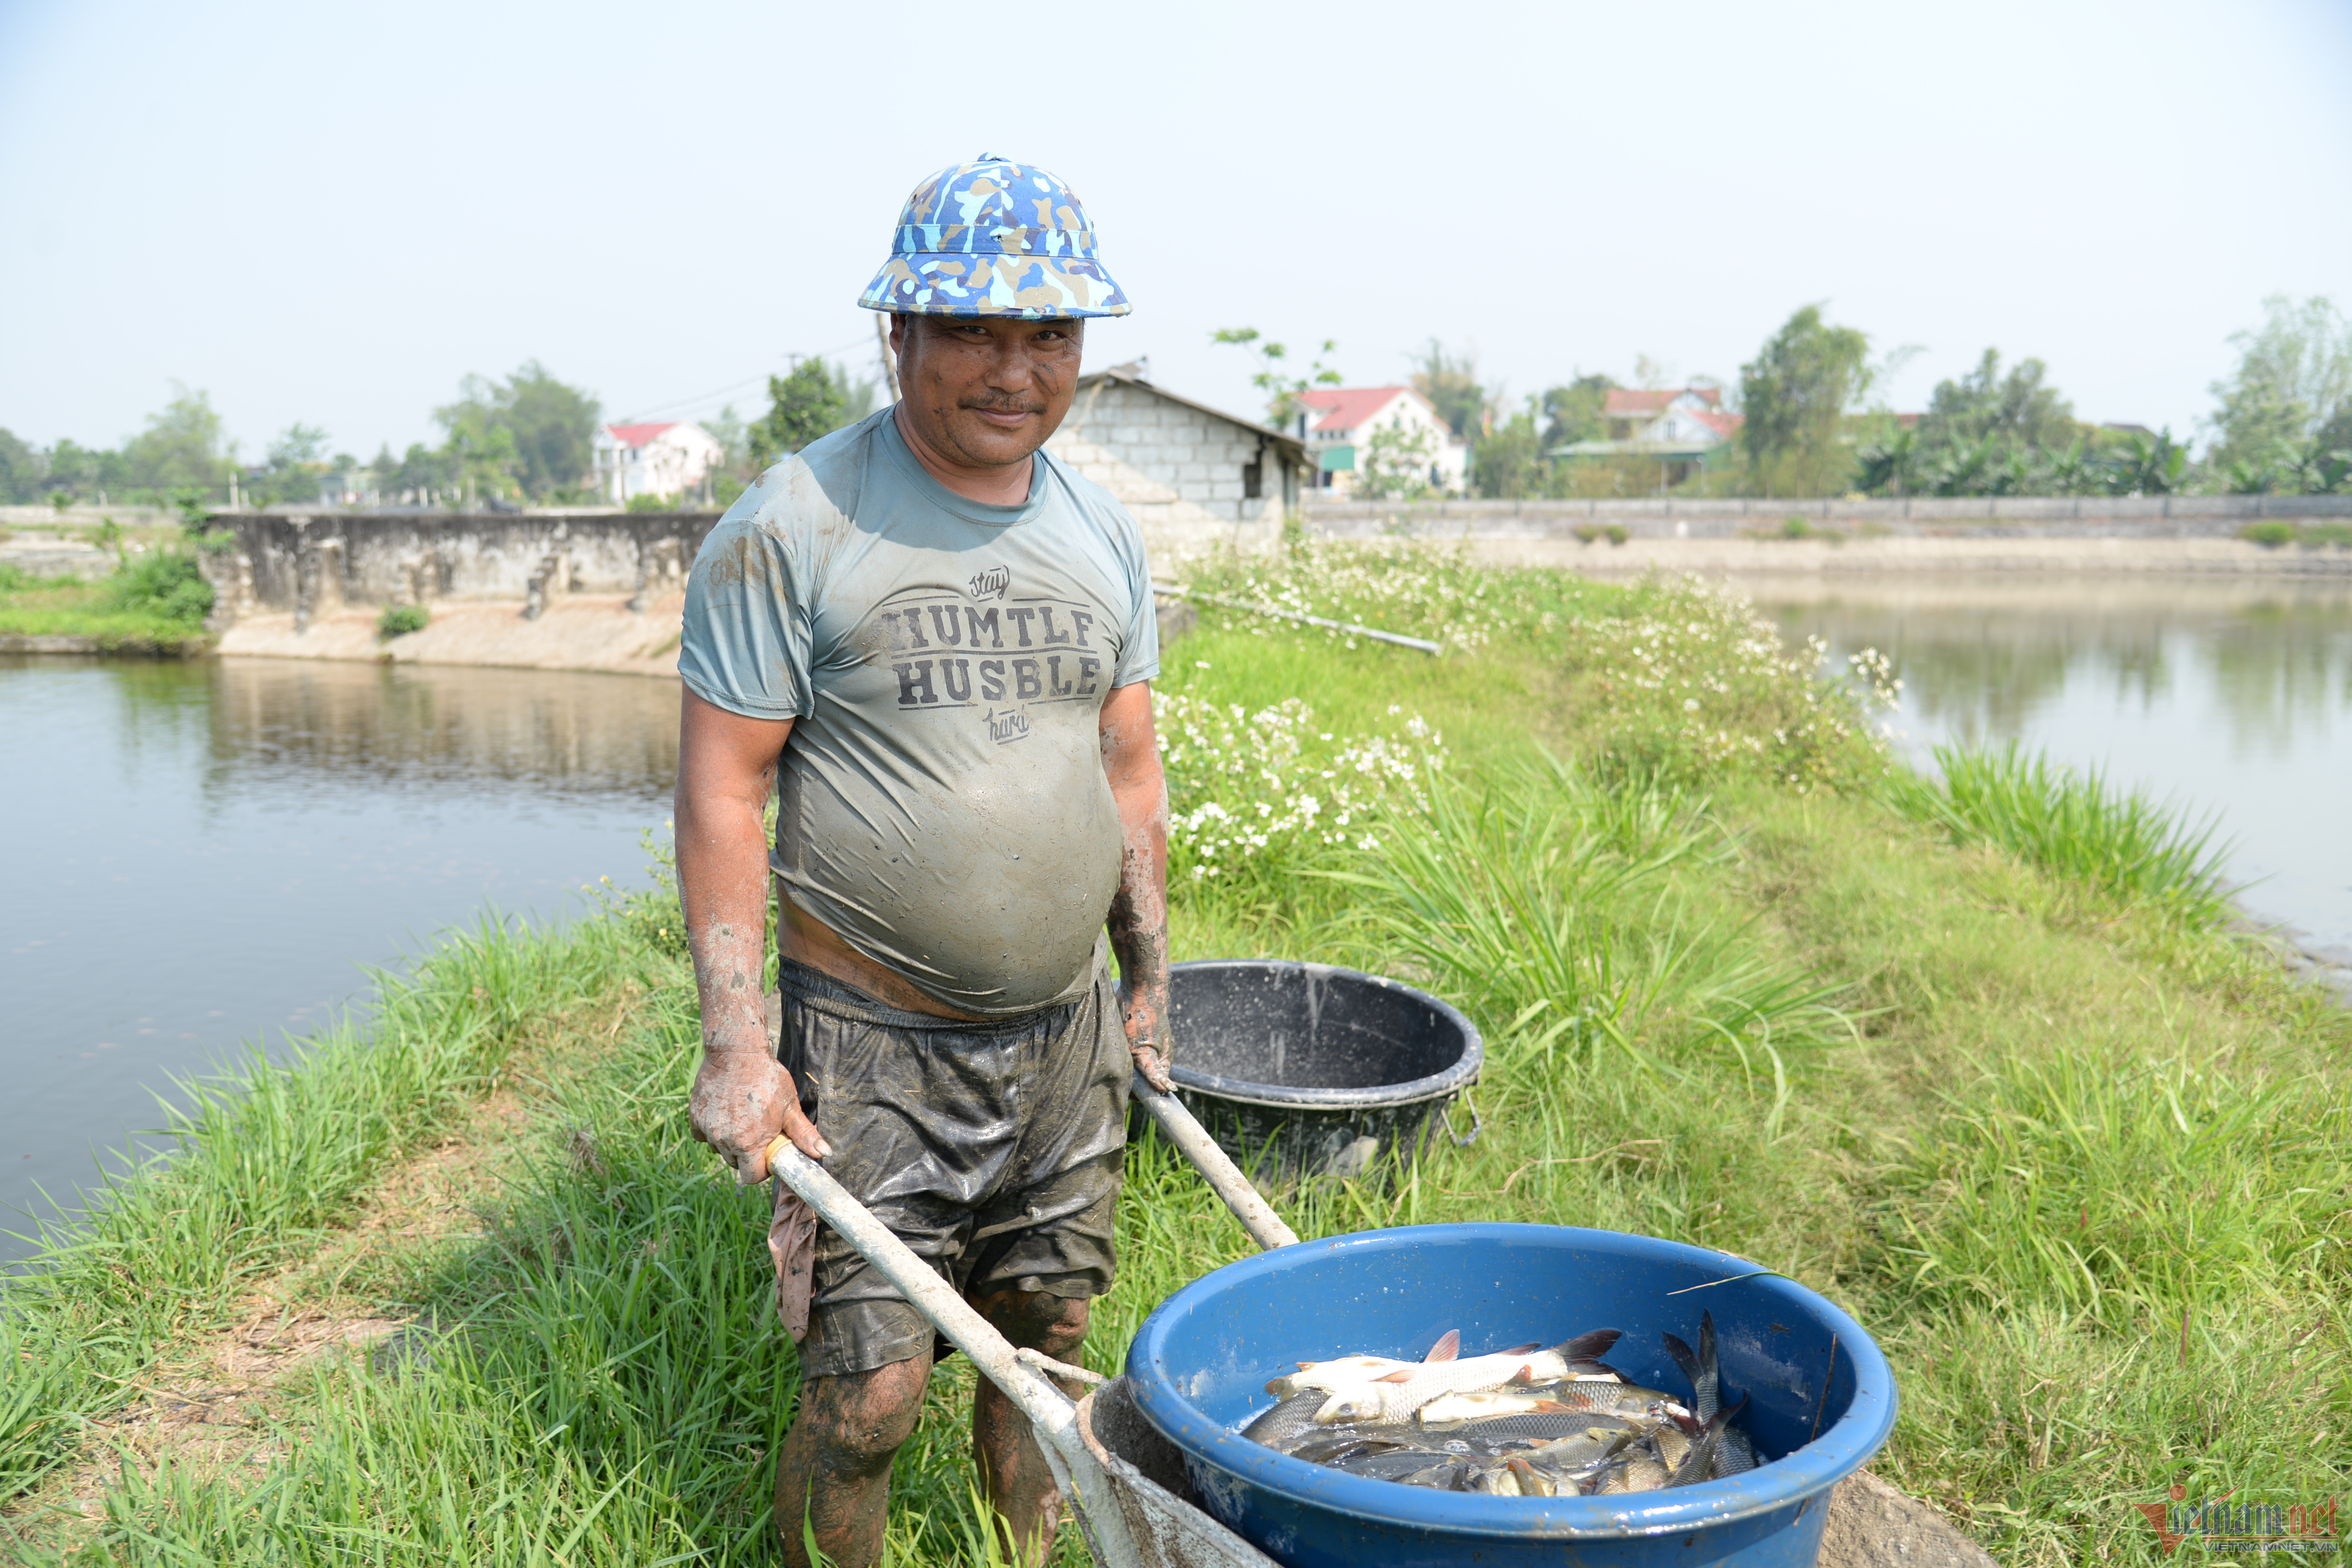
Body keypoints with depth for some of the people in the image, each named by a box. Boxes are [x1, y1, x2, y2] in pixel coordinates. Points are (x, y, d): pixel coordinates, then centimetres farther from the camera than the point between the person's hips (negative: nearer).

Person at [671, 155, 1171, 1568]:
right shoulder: (793, 527, -10)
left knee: (1047, 1344, 16)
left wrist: (1150, 983, 15)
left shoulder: (1105, 536, 7)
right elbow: (721, 789, -10)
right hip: (873, 1039, -5)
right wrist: (737, 1044, -15)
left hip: (1068, 1028, 5)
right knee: (867, 1395, -2)